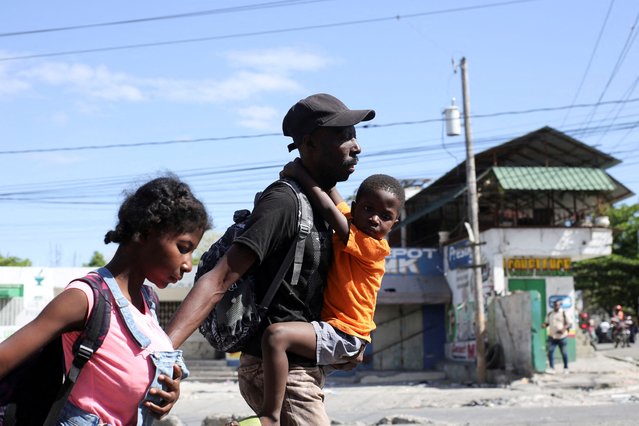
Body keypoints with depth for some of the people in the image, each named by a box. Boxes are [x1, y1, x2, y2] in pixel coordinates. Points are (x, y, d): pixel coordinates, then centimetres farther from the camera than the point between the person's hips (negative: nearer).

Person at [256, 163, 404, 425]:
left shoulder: (374, 247, -17)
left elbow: (329, 211, -23)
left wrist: (300, 173, -17)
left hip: (342, 335, -10)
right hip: (331, 326, 10)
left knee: (276, 335, -30)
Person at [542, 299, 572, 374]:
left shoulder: (564, 313, -2)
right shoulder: (549, 314, 10)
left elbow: (569, 324, -4)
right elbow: (547, 322, 17)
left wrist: (564, 328, -22)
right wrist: (544, 325, -7)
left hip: (562, 337, -3)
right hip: (552, 336, 3)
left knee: (564, 352, 4)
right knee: (550, 351, -8)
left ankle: (566, 368, 18)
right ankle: (552, 368, -3)